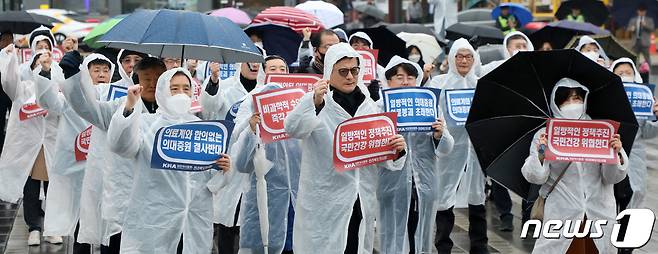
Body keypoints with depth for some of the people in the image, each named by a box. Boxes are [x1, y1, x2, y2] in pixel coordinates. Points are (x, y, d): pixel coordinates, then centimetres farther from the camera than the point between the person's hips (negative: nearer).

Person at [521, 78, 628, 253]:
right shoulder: (544, 135, 3)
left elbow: (612, 178, 4)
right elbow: (535, 177, -5)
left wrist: (617, 154, -15)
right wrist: (541, 154, -23)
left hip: (600, 216, 2)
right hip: (562, 216, -2)